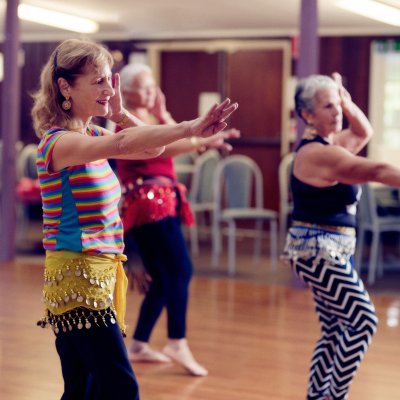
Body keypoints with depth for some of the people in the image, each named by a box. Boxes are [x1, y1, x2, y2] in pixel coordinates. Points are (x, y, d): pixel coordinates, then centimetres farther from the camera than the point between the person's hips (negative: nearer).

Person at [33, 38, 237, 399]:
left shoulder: (91, 135, 13)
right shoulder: (59, 142, -15)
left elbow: (152, 148, 15)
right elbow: (124, 144, -32)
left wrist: (118, 113, 2)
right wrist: (190, 128, -40)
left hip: (100, 273, 9)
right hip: (77, 277, -9)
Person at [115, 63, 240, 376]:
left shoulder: (153, 117, 19)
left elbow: (178, 139, 8)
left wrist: (163, 115, -1)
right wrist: (203, 142, -35)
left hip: (161, 203, 10)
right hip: (147, 203, -10)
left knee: (164, 279, 10)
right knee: (181, 270, -18)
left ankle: (139, 345, 17)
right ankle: (178, 343, -20)